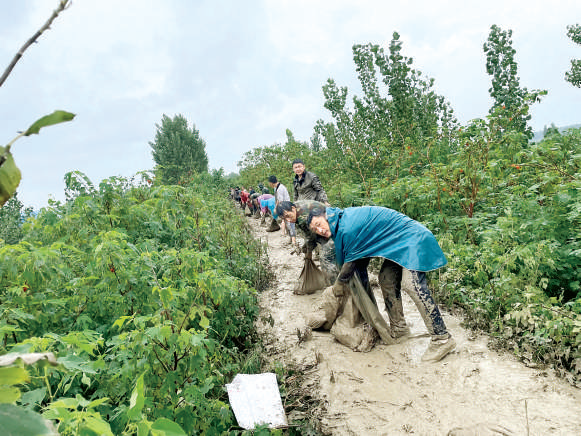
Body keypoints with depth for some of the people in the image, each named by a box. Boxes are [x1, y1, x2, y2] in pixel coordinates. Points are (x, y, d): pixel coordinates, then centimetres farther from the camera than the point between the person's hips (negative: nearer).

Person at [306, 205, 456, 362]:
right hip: (400, 243, 11)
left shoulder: (348, 226, -21)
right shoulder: (344, 220, 12)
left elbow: (351, 260, -13)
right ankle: (399, 328, 22)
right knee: (386, 280, 11)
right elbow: (360, 259, 19)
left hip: (412, 238, -11)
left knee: (413, 285, -20)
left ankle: (442, 339, -16)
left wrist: (339, 283, 3)